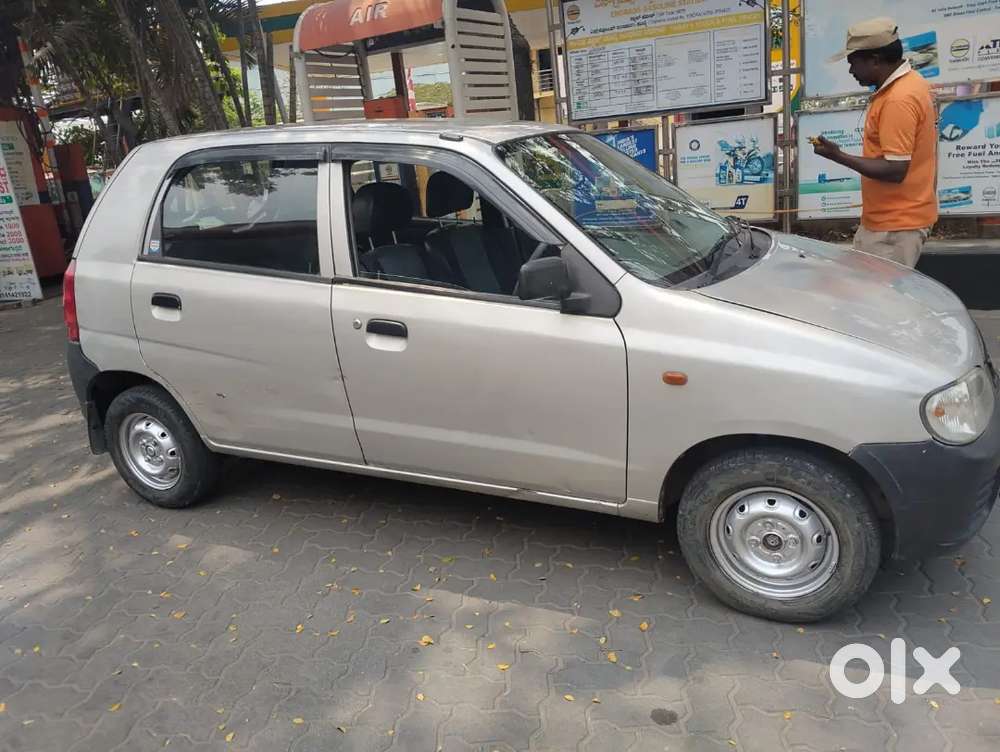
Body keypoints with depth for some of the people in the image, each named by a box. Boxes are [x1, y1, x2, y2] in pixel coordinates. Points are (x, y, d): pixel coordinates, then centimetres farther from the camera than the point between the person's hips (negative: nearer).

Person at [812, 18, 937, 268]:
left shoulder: (899, 99, -21)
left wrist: (838, 156, -19)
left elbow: (895, 170, -24)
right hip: (887, 219, 10)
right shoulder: (905, 83, 11)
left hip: (895, 225, -10)